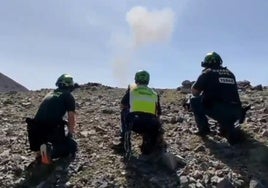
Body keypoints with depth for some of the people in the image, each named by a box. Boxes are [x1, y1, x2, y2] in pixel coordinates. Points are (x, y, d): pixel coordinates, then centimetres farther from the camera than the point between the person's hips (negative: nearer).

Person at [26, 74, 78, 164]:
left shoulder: (50, 94, 25)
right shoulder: (68, 96, 6)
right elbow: (71, 118, -2)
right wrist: (70, 134, 12)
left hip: (36, 129, 6)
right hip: (52, 128, -6)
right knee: (72, 146, 10)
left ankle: (39, 148, 7)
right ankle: (51, 151, -17)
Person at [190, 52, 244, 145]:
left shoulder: (207, 73, 6)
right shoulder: (230, 73, 21)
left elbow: (194, 92, 8)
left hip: (219, 111, -5)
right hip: (237, 113, 5)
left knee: (194, 101, 15)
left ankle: (203, 129, 13)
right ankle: (230, 130, 17)